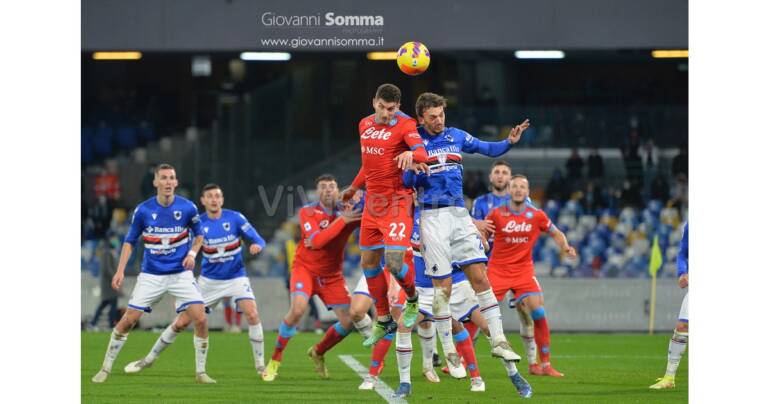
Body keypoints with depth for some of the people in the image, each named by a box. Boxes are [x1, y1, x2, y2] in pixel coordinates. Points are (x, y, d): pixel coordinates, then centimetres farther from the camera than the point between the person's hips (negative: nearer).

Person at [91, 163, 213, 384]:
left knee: (201, 319, -14)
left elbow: (198, 234, 11)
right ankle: (105, 369, 9)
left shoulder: (187, 208, -7)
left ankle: (200, 372, 2)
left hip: (181, 273, 0)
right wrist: (120, 270, -4)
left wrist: (192, 253, -8)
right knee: (128, 320, -6)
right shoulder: (143, 210, -7)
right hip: (151, 275, 0)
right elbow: (130, 241, 5)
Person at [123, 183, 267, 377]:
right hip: (209, 280, 1)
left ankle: (260, 365, -12)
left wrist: (256, 246, -33)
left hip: (236, 278, -1)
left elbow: (258, 240, -11)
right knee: (181, 322, 0)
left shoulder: (235, 218, -11)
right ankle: (149, 359, 18)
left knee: (252, 314, -24)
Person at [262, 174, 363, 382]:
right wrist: (341, 221, -29)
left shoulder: (347, 212, -5)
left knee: (348, 322, -4)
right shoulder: (307, 212, -12)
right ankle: (275, 360, -11)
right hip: (305, 269, -4)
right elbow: (315, 241, -26)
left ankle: (318, 352, 25)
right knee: (297, 309, -28)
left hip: (332, 275, 4)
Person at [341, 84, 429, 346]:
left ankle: (413, 300, 15)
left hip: (398, 201, -7)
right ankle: (383, 321, 22)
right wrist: (354, 187, 36)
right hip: (373, 201, 7)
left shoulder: (404, 125, -11)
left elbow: (422, 152, -28)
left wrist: (411, 154, -50)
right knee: (368, 263, 9)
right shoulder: (365, 125, 11)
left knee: (394, 261, -17)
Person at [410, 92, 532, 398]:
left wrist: (510, 141, -1)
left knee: (480, 278, -4)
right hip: (432, 217, -4)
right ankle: (449, 352, 7)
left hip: (459, 214, 4)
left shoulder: (456, 136, 10)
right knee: (442, 287, -3)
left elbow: (489, 149, 17)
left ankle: (498, 341, -2)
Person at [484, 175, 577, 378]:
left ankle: (545, 365, -3)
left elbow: (556, 234, 13)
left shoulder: (537, 216, -1)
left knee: (539, 314, -12)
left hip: (524, 271, 1)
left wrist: (565, 247, -7)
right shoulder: (497, 214, -5)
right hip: (497, 270, -1)